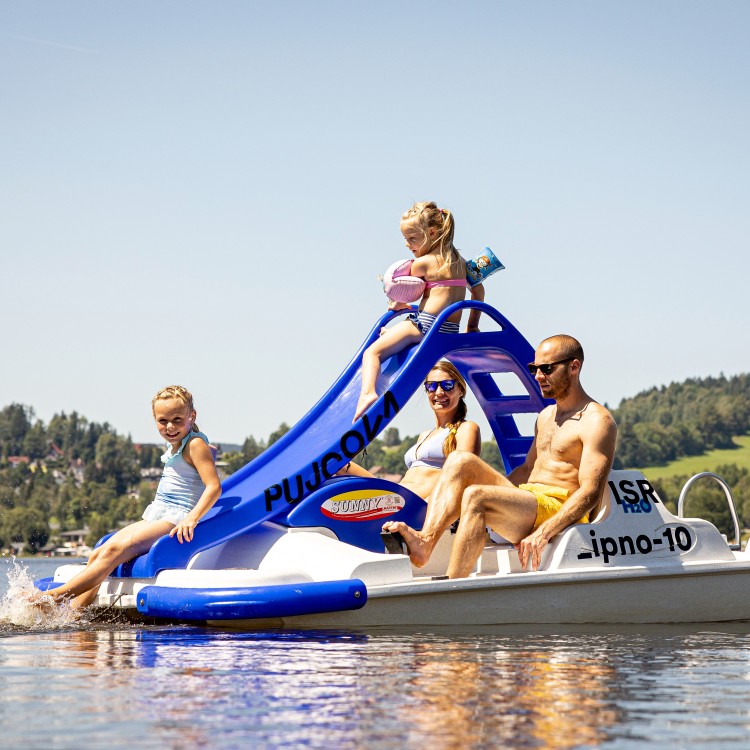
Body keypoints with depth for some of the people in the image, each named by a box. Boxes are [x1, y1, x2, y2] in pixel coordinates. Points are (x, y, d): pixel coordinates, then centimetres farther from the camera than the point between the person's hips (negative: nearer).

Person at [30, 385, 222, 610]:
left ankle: (56, 595, -28)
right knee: (98, 555, -4)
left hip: (174, 520, -10)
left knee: (114, 550, -24)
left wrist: (192, 518, -29)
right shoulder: (174, 448, 17)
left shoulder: (195, 444, -8)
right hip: (155, 517, 10)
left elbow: (214, 486, -17)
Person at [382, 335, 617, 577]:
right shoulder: (546, 416, 23)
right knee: (461, 460, -8)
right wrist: (493, 484, 13)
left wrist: (543, 533, -28)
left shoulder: (596, 421, -7)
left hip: (560, 514, -9)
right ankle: (425, 541, -28)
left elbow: (590, 493, -17)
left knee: (475, 496, -31)